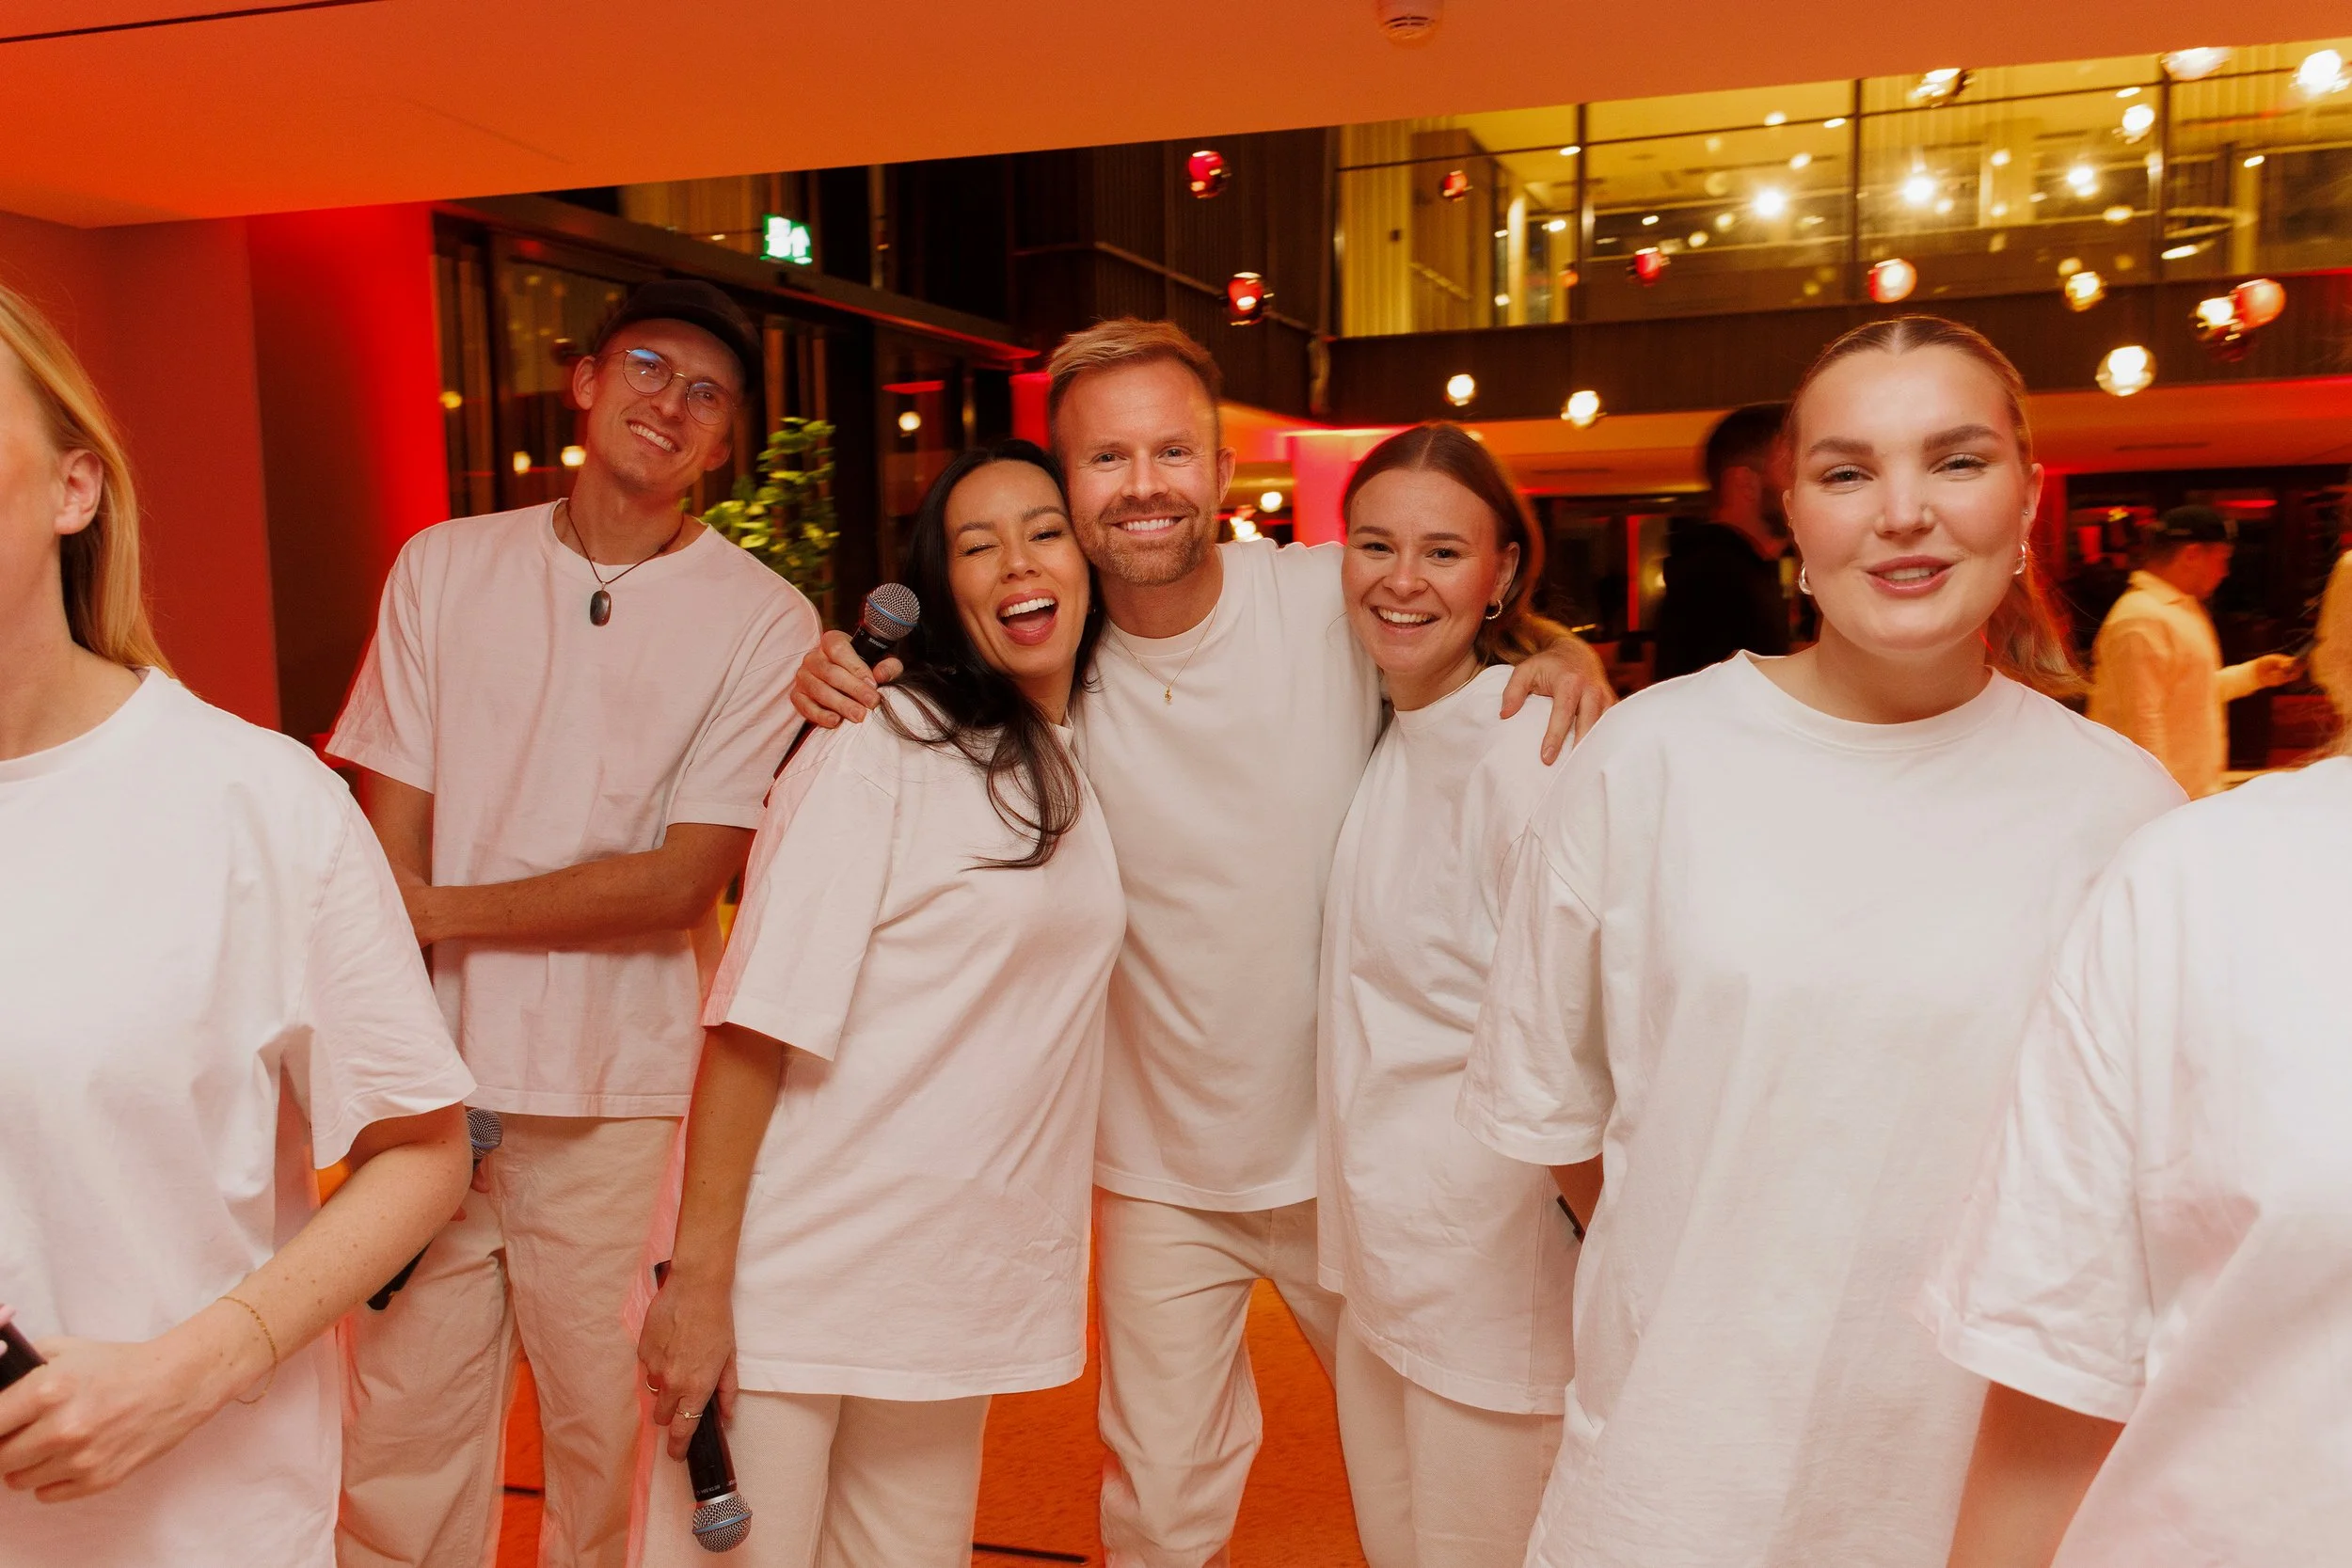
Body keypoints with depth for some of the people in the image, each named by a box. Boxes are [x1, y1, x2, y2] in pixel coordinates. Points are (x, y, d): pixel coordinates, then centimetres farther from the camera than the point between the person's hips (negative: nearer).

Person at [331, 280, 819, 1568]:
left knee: (617, 1438, 8)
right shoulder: (444, 569, 6)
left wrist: (442, 909, -6)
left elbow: (680, 884, -8)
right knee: (396, 1437, 9)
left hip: (620, 1106, -2)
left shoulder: (762, 622, -3)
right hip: (433, 1083, 2)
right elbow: (391, 840, 2)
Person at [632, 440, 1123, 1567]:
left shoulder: (1088, 765, 7)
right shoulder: (882, 746, -12)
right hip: (794, 1272, -6)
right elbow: (758, 1018, -16)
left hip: (961, 1287, 6)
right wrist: (695, 1280, -18)